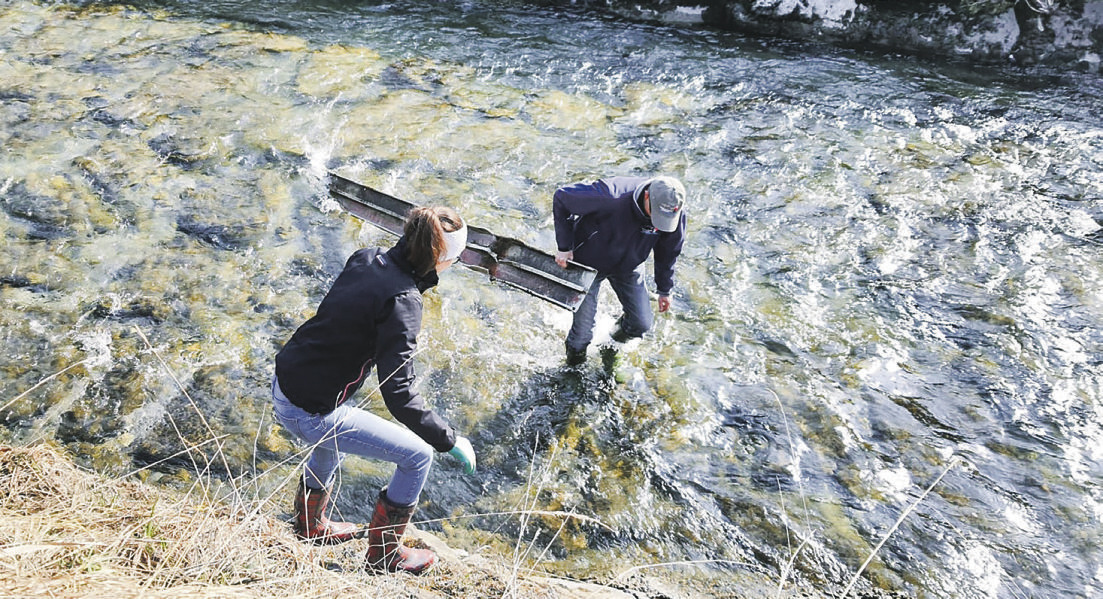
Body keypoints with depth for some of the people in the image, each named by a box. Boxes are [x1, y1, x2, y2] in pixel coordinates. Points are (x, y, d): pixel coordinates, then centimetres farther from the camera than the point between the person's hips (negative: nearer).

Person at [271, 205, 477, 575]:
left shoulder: (365, 258, -3)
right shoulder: (402, 302, -25)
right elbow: (399, 395, -27)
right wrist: (450, 441, -18)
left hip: (282, 384, 9)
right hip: (310, 414, -9)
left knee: (334, 432, 39)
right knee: (418, 455, 4)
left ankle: (310, 525, 57)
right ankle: (383, 555, 24)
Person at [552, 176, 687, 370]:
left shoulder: (676, 214, -24)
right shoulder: (610, 196, -40)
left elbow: (668, 252, -2)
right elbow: (561, 197, -26)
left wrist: (664, 290, 10)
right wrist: (564, 247, -22)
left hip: (628, 267, 4)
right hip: (589, 262, -4)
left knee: (642, 324, 0)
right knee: (584, 328, -2)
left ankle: (612, 346, 35)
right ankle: (573, 366, 33)